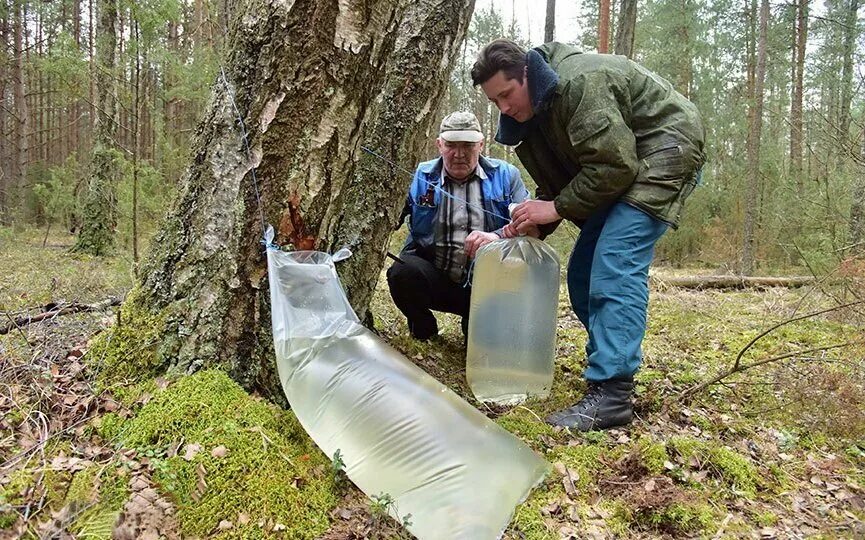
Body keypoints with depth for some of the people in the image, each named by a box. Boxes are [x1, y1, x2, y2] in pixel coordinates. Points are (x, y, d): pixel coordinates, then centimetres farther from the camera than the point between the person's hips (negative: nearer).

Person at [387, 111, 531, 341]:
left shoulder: (506, 175, 5)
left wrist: (498, 236, -26)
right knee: (403, 272, -31)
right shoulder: (419, 177, 4)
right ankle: (422, 326, 4)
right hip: (433, 278, -1)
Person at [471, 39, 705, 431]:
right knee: (584, 270, 5)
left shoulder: (580, 82, -25)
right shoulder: (531, 111, 5)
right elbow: (556, 182, 7)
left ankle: (611, 394, -24)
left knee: (615, 265, -23)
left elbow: (614, 164, -28)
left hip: (664, 152, -10)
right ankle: (608, 364, 16)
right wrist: (528, 226, -10)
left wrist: (556, 208, -23)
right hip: (620, 167, 10)